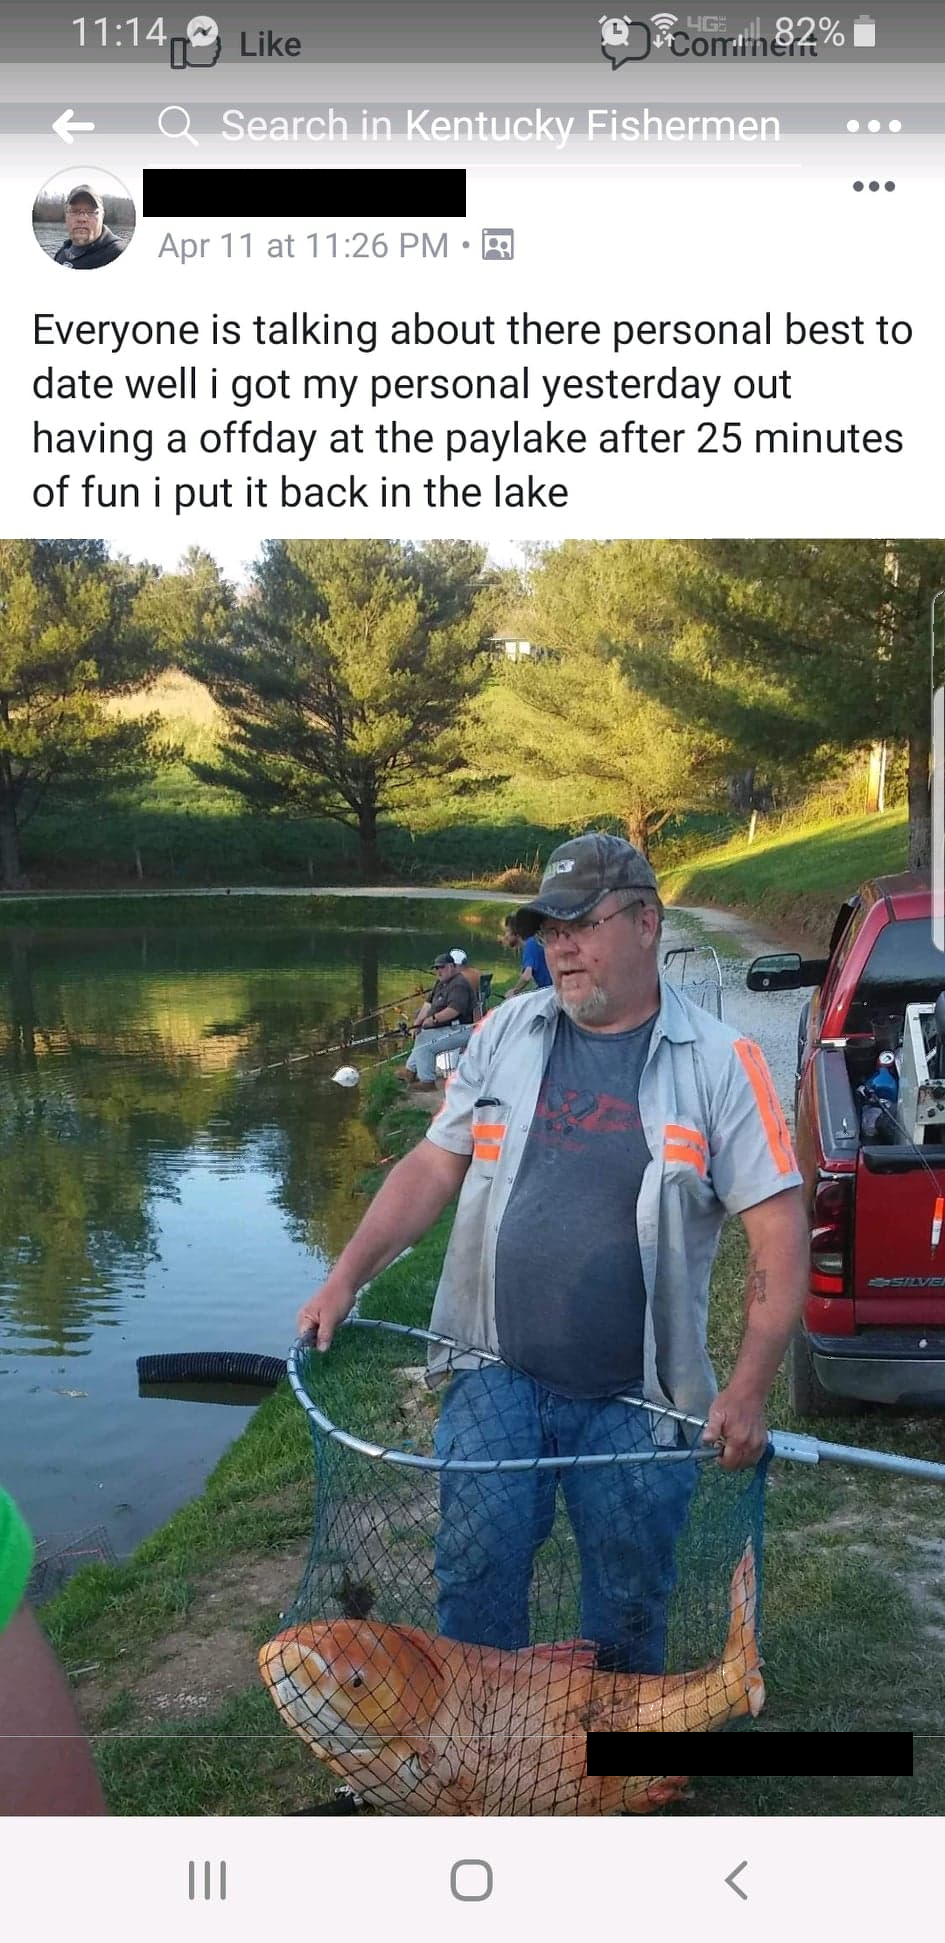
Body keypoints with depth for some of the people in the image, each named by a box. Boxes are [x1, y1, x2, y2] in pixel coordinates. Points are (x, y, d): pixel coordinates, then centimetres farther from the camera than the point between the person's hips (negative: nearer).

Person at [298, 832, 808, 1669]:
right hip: (498, 1376, 2)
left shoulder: (720, 1062, -7)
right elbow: (432, 1167, 9)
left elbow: (779, 1228, -8)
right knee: (477, 1567, -3)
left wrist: (747, 1392, -15)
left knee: (630, 1602, 11)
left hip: (637, 1398, -1)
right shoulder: (504, 1034, 3)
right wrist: (345, 1279, 0)